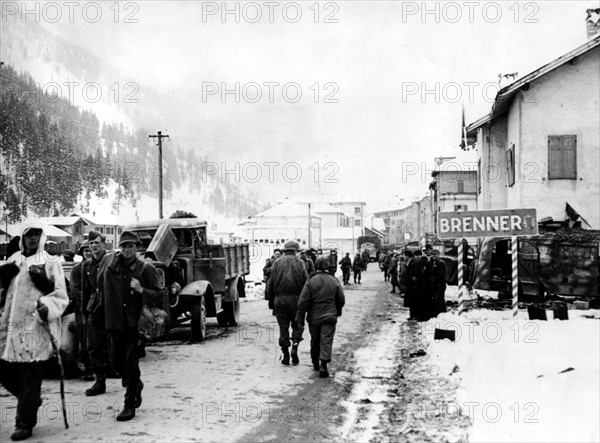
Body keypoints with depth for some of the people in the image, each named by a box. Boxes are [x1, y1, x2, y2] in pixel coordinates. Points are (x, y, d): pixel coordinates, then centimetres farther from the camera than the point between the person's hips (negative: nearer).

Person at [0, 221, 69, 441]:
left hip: (36, 328, -5)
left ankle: (25, 424, 7)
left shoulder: (50, 263, -1)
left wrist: (47, 307, -23)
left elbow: (60, 296, -4)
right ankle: (31, 400, 31)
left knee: (31, 378, -3)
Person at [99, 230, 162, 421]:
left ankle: (130, 405, 1)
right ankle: (136, 385, 40)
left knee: (131, 364, -6)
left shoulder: (146, 268, -5)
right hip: (114, 320, 4)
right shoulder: (108, 260, 4)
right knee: (116, 360, 12)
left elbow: (158, 297, -7)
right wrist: (103, 302, 20)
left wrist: (141, 290, -21)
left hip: (135, 321, -4)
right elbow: (101, 283, 23)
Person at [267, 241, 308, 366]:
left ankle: (285, 356, 7)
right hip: (295, 298, -1)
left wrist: (271, 302, 10)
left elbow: (270, 284, 4)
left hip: (279, 299, 1)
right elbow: (306, 283, -3)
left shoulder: (277, 263, 6)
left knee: (283, 327, 7)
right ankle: (295, 347, -7)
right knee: (297, 325, 13)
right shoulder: (299, 263, 2)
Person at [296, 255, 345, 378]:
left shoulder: (311, 281, -9)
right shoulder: (334, 281, -1)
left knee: (315, 341, 17)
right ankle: (323, 365, -16)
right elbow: (341, 300, 7)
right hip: (329, 317, 0)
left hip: (314, 317, 0)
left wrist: (300, 319, -5)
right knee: (326, 341, -2)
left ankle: (315, 363, 31)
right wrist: (338, 312, 27)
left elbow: (303, 302, -11)